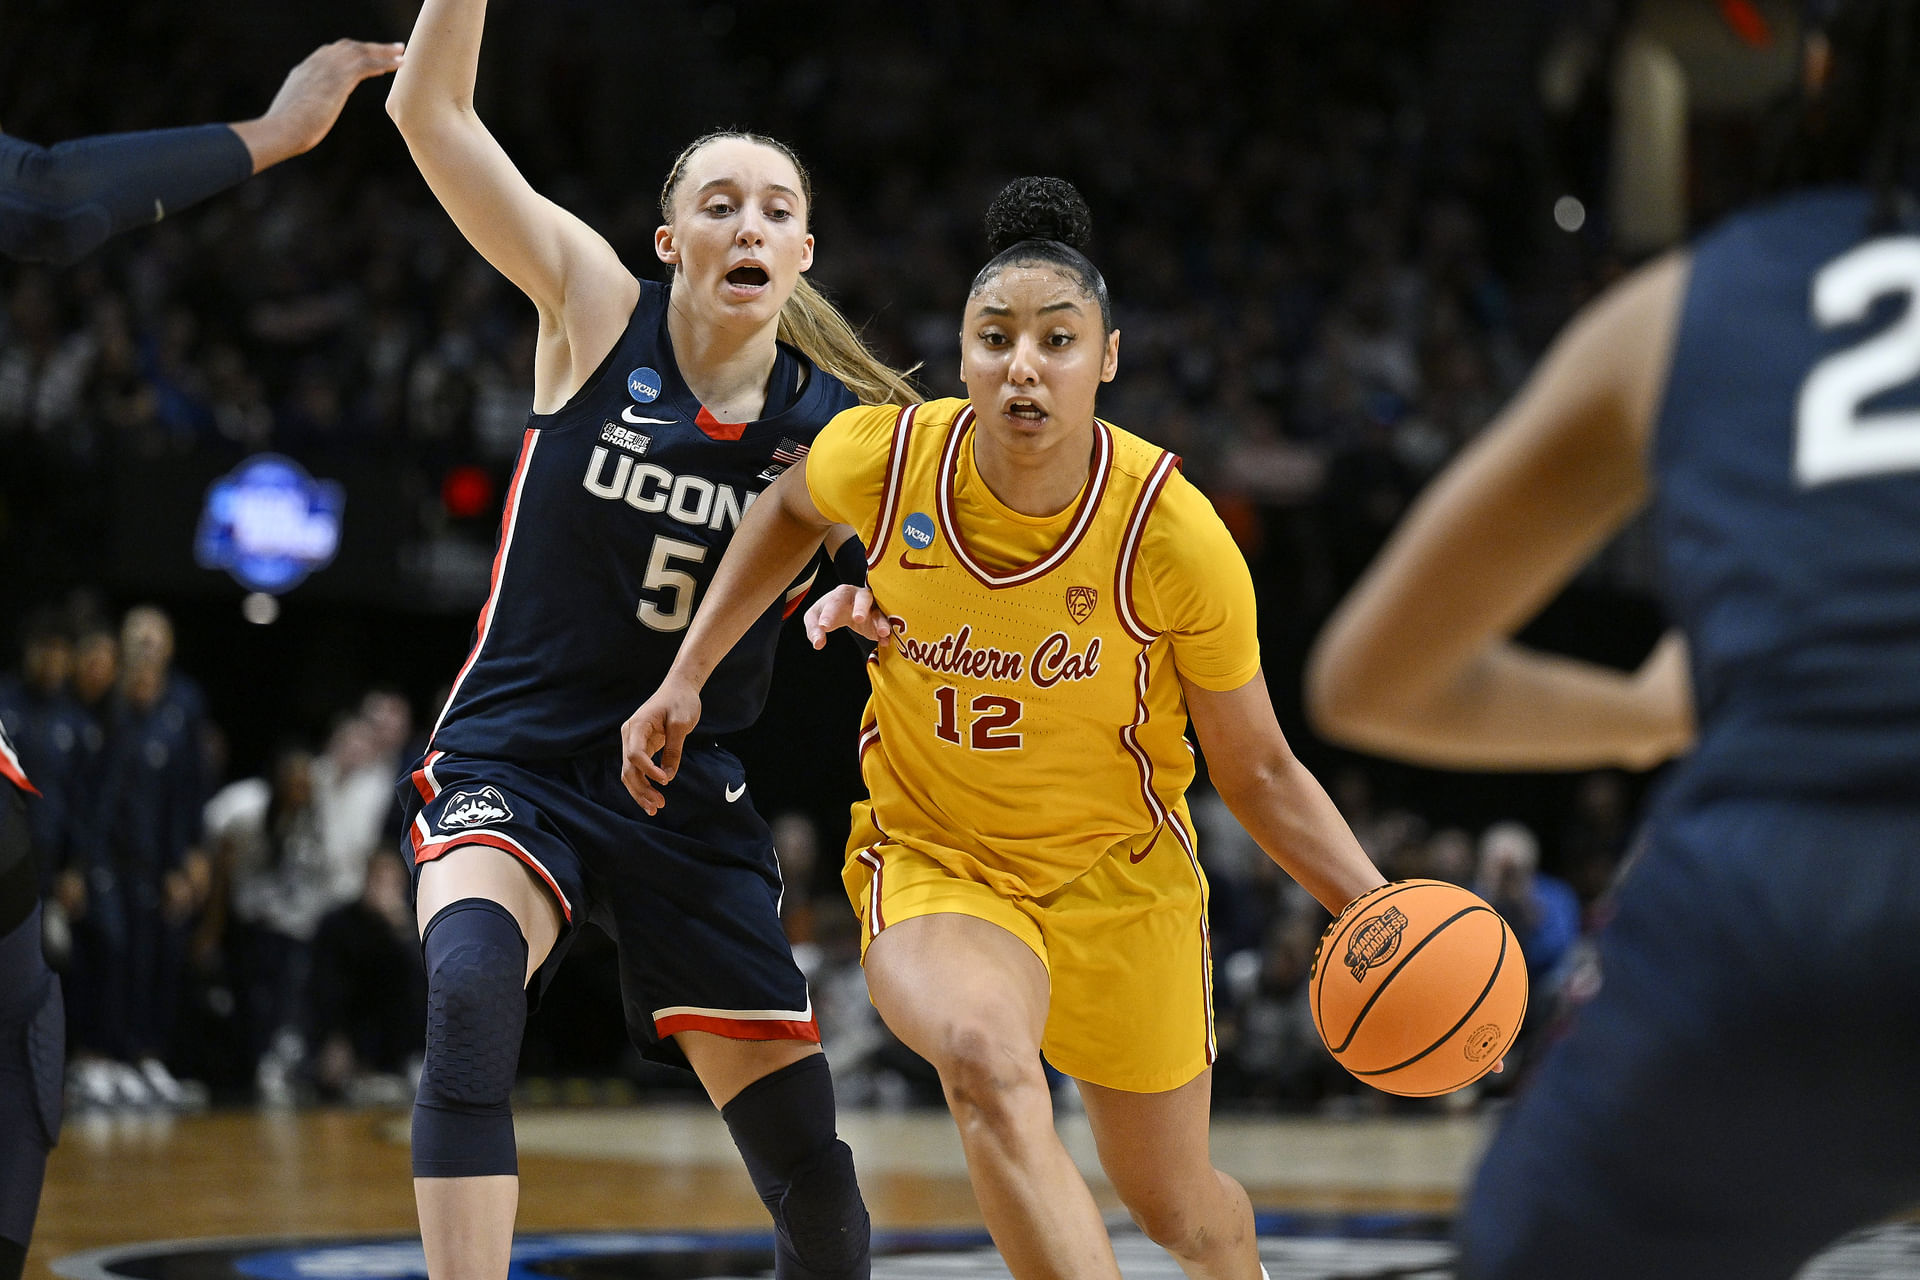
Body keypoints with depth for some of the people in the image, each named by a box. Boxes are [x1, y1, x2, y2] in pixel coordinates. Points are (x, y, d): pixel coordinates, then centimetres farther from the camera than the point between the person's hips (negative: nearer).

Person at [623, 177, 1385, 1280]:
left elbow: (1257, 771, -11)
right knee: (987, 1061, -36)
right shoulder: (883, 457, -19)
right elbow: (791, 510, 9)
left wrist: (1372, 904, -23)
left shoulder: (1176, 534, -23)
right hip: (934, 859, 0)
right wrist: (687, 679, 5)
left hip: (1117, 872, 0)